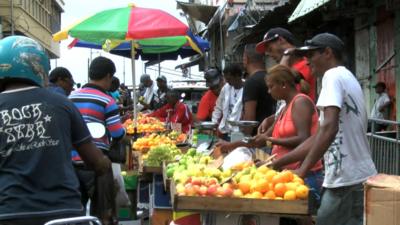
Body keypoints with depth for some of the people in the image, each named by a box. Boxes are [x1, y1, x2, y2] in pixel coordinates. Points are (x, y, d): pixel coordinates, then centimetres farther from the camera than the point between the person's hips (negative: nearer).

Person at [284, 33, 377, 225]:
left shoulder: (333, 75, -9)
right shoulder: (347, 78, 20)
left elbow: (329, 129, -23)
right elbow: (319, 136, 20)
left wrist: (302, 170, -18)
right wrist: (277, 163, 18)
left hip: (346, 180, -9)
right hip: (357, 177, 9)